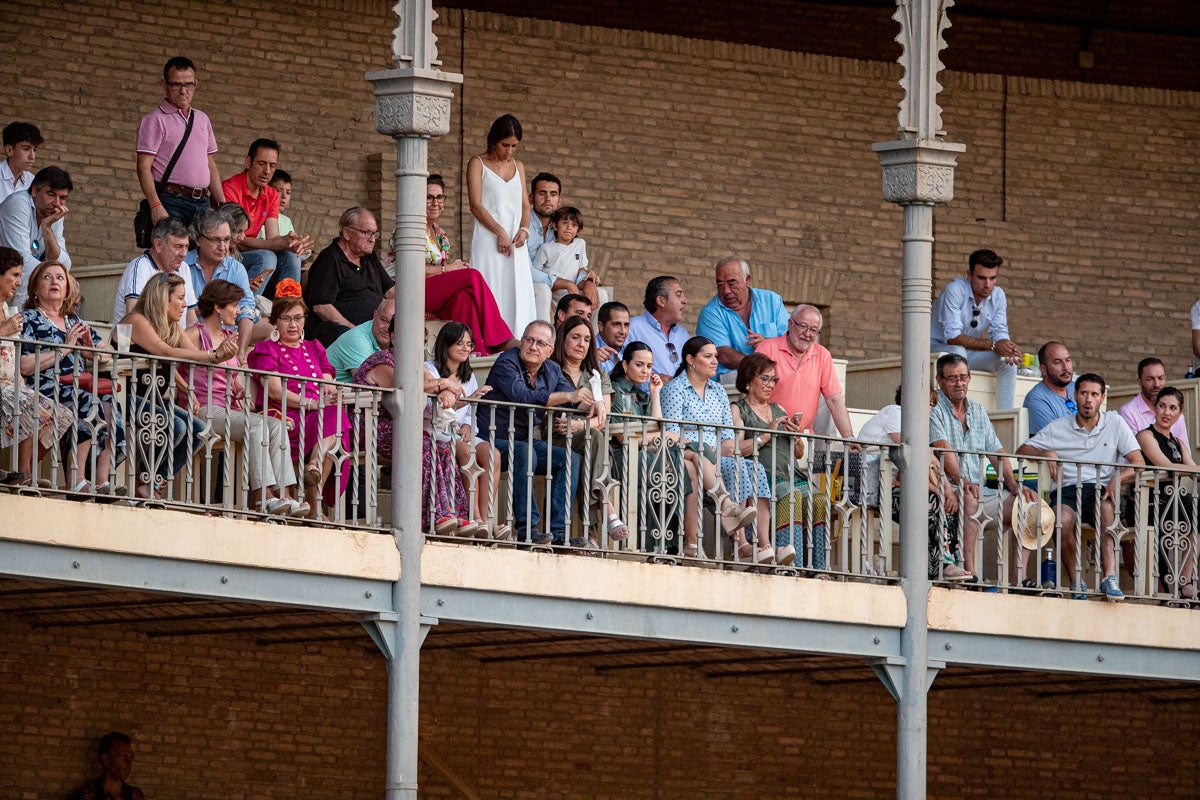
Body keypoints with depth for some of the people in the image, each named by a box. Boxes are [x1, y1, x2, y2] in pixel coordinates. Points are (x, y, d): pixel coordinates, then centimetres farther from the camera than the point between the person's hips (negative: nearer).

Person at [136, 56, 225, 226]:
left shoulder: (203, 119, 20)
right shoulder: (154, 120, -1)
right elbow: (144, 167, -8)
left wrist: (222, 205, 14)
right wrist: (156, 206, -19)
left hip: (202, 202, 6)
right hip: (170, 202, -6)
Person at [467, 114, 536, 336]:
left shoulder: (518, 167, 18)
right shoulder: (478, 164, 3)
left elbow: (525, 204, 18)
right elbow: (476, 205, -6)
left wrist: (524, 229, -3)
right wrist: (500, 232, -14)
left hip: (515, 241, 5)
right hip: (488, 240, -5)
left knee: (520, 296, -3)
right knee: (491, 294, -12)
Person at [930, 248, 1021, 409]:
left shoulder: (998, 295, -4)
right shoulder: (955, 290, -23)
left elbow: (999, 333, -4)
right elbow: (952, 337, -30)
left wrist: (1008, 347, -30)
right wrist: (993, 346, -37)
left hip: (969, 352, 6)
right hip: (937, 348, -6)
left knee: (1008, 361, -17)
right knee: (958, 352, -37)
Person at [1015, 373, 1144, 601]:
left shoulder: (1115, 423, 11)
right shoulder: (1058, 428, 12)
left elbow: (1139, 463, 6)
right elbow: (1022, 451, 14)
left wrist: (1118, 478, -15)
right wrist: (1046, 454, -8)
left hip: (1102, 489, 0)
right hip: (1068, 489, 0)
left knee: (1106, 507, -38)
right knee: (1062, 519, -36)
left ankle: (1110, 577, -49)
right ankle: (1076, 582, -24)